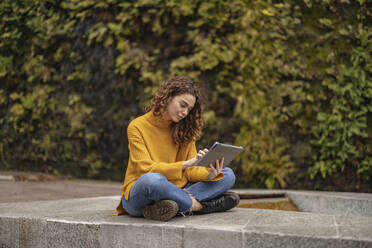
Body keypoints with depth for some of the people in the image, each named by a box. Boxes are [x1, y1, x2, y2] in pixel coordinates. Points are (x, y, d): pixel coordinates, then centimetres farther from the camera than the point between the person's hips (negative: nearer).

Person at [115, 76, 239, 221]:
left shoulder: (184, 129, 8)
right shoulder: (137, 127, -7)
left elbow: (191, 171, 3)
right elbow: (146, 169, -16)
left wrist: (210, 175, -20)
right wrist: (186, 164, -27)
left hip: (174, 191, 6)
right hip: (138, 196, -6)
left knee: (227, 175, -9)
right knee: (152, 179, -41)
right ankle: (198, 205, -19)